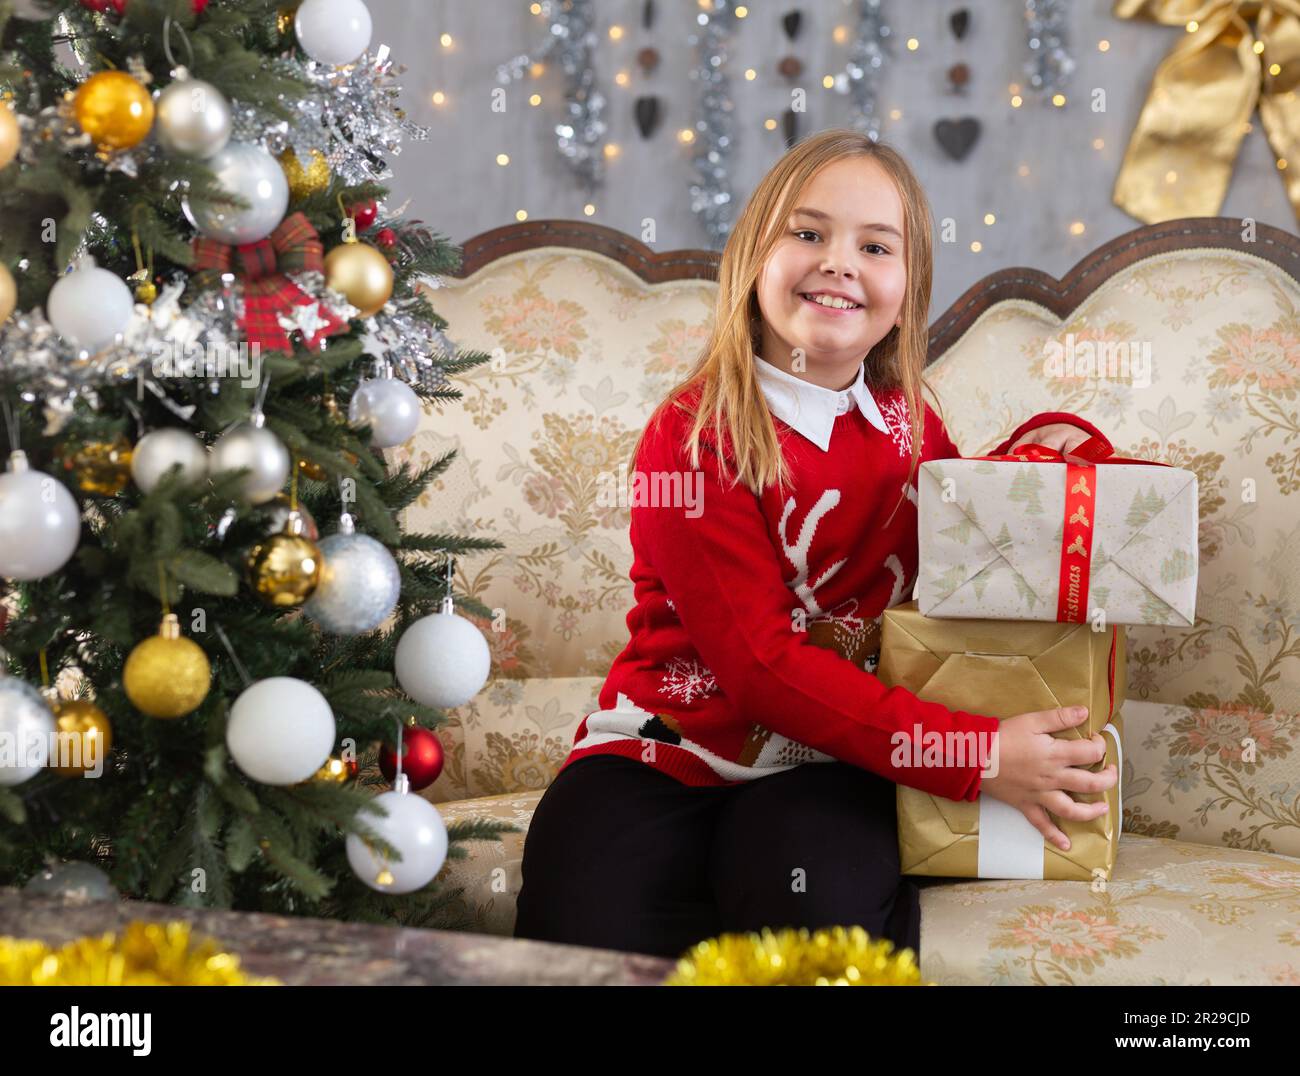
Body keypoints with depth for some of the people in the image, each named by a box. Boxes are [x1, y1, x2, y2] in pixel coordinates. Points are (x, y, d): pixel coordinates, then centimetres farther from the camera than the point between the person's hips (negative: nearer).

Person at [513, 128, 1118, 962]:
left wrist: (1048, 440, 3)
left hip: (829, 768, 2)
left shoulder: (908, 428, 7)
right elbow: (760, 665, -17)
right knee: (584, 938, -29)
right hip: (666, 758, -2)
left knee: (824, 917, -32)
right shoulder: (694, 436, -9)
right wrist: (973, 755, -23)